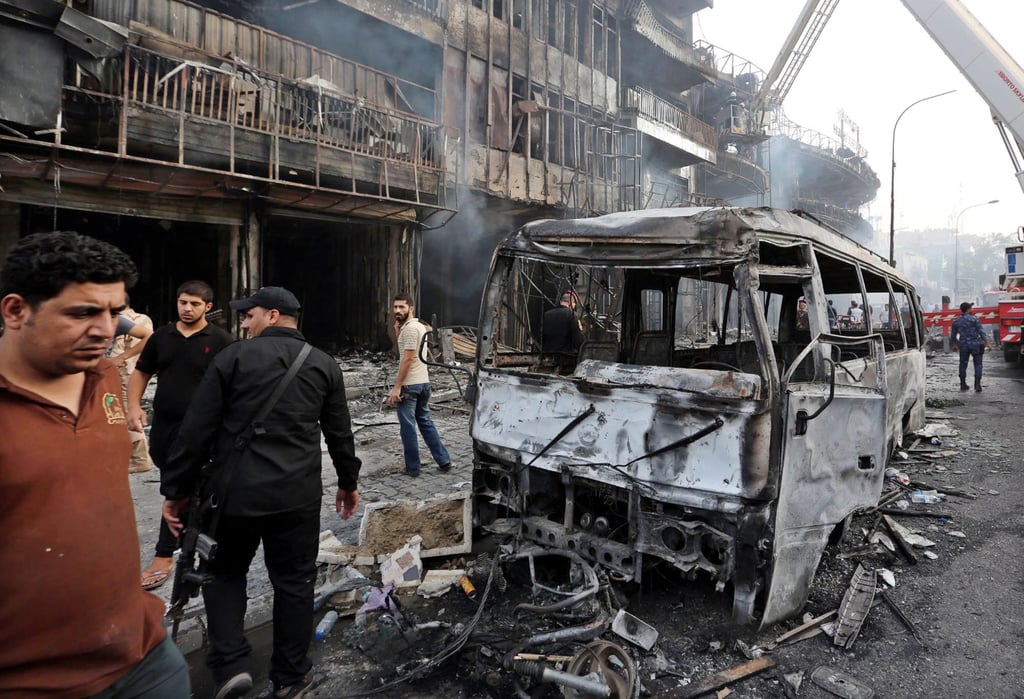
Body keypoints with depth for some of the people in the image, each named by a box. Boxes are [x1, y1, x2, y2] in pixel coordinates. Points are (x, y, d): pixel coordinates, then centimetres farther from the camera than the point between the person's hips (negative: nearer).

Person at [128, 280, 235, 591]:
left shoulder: (222, 341, -9)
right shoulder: (161, 336, 7)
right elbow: (141, 372, 14)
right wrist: (134, 406, -1)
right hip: (162, 425, 6)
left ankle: (164, 557, 7)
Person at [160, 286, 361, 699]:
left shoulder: (233, 357, -3)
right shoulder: (324, 365, 6)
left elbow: (196, 430, -4)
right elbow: (340, 434, 10)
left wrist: (176, 489, 4)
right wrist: (348, 483, 23)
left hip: (234, 490, -1)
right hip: (298, 494, 2)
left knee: (224, 573, 20)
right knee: (294, 581, 14)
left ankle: (230, 666, 11)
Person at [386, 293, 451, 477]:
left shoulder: (409, 328, -16)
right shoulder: (420, 326, 15)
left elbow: (407, 359, -21)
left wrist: (397, 387, -20)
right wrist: (398, 331, 8)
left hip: (409, 385, -10)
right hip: (424, 382, 10)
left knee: (407, 427, 0)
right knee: (425, 422, 17)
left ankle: (412, 468, 8)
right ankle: (443, 460, 19)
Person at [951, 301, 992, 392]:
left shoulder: (956, 322, 4)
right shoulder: (974, 319, -8)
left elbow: (953, 335, 13)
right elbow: (981, 331, -11)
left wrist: (954, 345, 27)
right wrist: (987, 343, -8)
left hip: (963, 345, 3)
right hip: (975, 344, -3)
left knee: (963, 365, 11)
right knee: (978, 364, 3)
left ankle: (963, 384, 16)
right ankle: (977, 384, -2)